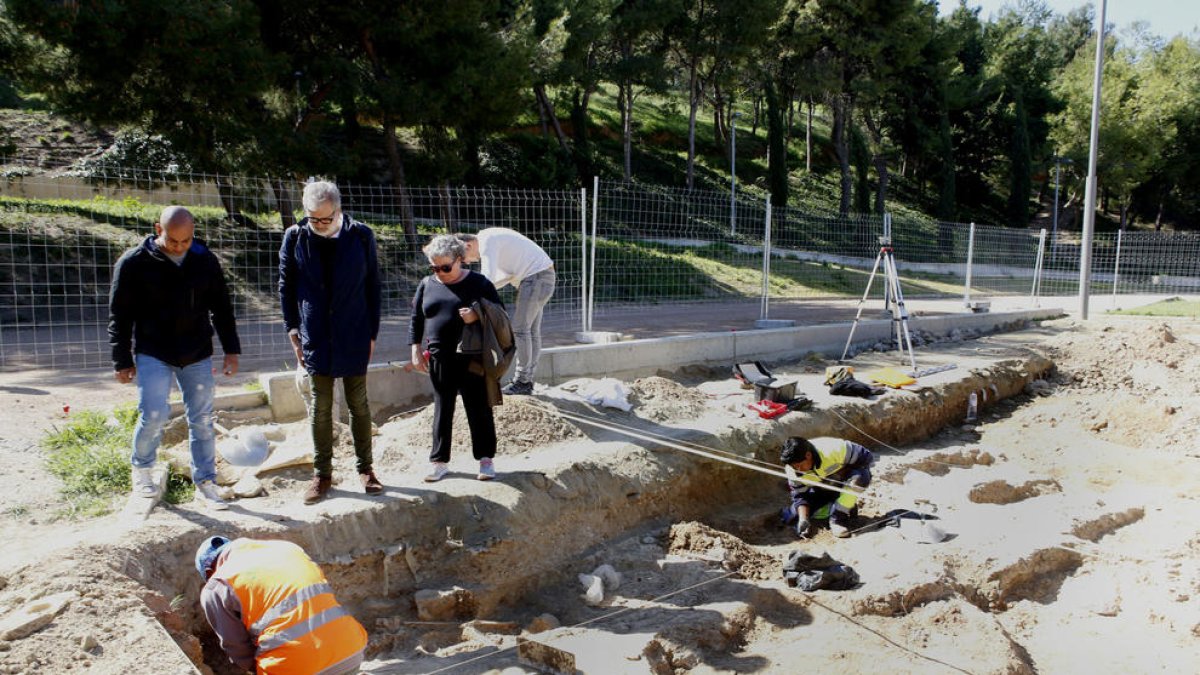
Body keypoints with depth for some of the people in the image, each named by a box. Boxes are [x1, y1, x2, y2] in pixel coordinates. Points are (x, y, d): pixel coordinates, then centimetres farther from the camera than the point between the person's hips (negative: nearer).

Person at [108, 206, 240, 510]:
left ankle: (205, 482, 16)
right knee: (154, 415, -10)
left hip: (197, 356, 3)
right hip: (152, 355, -3)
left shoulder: (205, 260, 1)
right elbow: (119, 316, -4)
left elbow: (221, 308, 10)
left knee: (202, 420, 4)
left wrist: (231, 349, 7)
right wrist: (123, 362, -3)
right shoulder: (134, 263, -8)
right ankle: (141, 470, 17)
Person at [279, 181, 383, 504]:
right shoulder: (295, 237, -2)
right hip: (315, 338, 1)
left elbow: (372, 286, 1)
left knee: (358, 405, 9)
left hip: (354, 338, -1)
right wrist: (293, 330, 1)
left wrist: (372, 332, 0)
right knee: (319, 408, 7)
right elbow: (286, 286, 6)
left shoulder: (361, 236, -5)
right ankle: (322, 474, 19)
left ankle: (365, 468, 22)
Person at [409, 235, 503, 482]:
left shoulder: (478, 283, 0)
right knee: (442, 409, 9)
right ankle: (439, 460, 17)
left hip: (473, 358, -3)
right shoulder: (426, 285, 9)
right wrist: (416, 349, 7)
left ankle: (486, 459, 15)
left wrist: (477, 315, -17)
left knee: (479, 408, 3)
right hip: (439, 358, 3)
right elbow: (416, 320, 14)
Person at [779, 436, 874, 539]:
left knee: (859, 477, -40)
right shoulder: (792, 470, -20)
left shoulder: (833, 450, -35)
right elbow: (799, 496, -14)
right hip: (822, 490, 5)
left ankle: (838, 517, -20)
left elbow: (867, 457, -25)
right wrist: (803, 519, -29)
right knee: (790, 517, -9)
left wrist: (843, 472, -26)